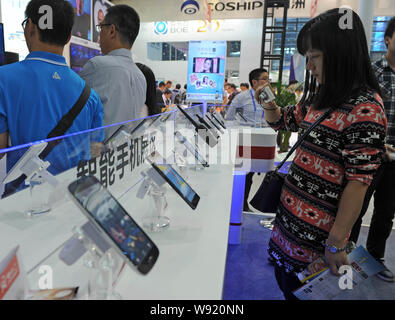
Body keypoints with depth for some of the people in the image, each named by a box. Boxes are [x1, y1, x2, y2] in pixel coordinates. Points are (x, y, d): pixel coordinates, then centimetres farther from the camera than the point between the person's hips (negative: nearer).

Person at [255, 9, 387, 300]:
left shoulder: (365, 109, -18)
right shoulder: (319, 98, 8)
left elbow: (358, 181, -20)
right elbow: (284, 121, 23)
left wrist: (336, 244, -18)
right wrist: (269, 105, 1)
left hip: (317, 228, -7)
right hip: (290, 210, 8)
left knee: (298, 288, 9)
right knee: (283, 276, 20)